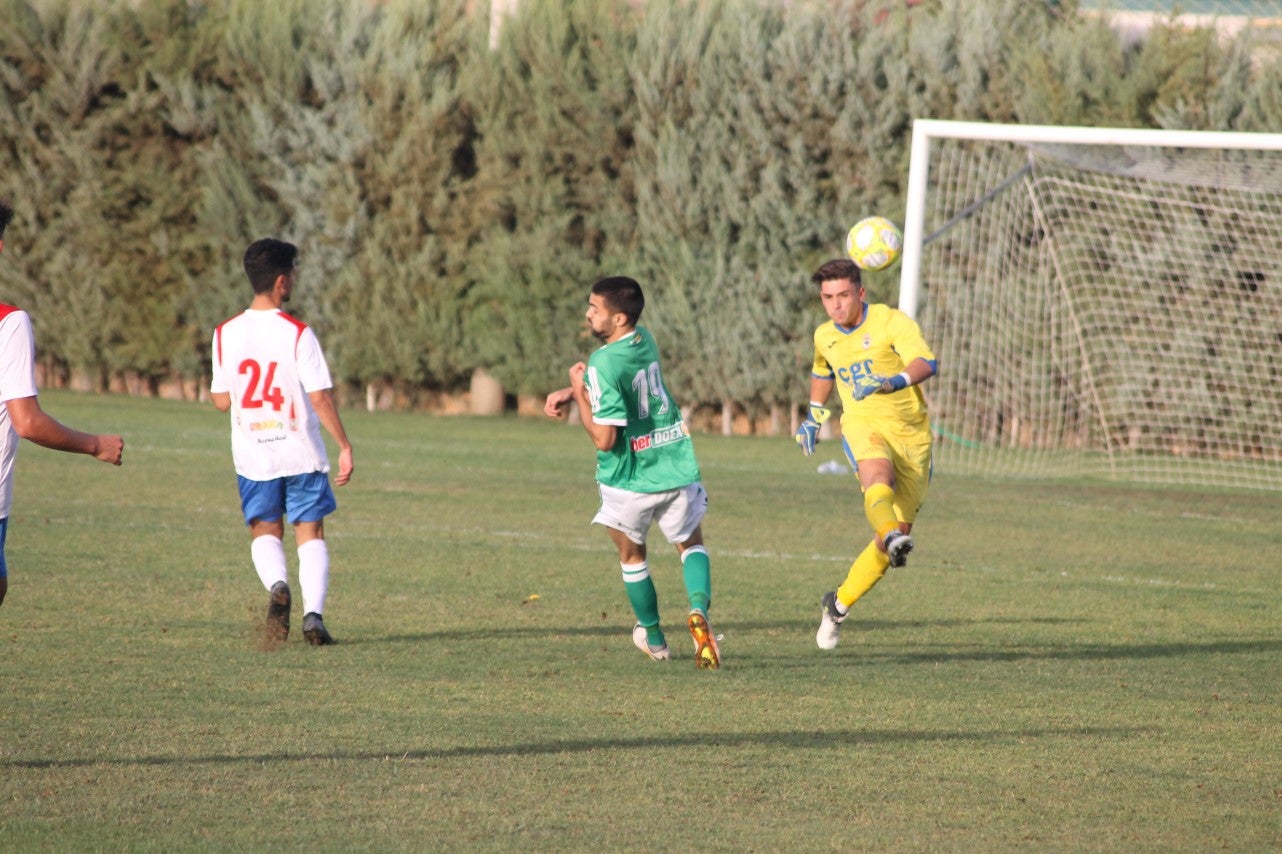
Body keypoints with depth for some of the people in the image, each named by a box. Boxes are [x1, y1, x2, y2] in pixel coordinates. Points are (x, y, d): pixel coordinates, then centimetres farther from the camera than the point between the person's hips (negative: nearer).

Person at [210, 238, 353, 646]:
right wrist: (344, 447, -6)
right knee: (310, 532, 7)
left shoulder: (226, 334, -2)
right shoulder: (297, 333, -13)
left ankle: (276, 584, -16)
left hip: (253, 455, 2)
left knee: (264, 530, 14)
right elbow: (321, 397, -15)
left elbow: (222, 401, 3)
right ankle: (314, 613, -7)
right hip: (301, 454, -2)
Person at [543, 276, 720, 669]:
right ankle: (699, 609, -6)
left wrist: (578, 393, -11)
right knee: (692, 545, 22)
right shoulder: (645, 341, 1)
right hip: (677, 470, 5)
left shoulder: (604, 364, -22)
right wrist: (568, 392, 4)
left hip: (629, 481, -5)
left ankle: (653, 638, 33)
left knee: (632, 555, 21)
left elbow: (604, 438, -22)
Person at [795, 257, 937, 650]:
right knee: (878, 477, -37)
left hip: (911, 433, -1)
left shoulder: (892, 322, -9)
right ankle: (891, 534, -66)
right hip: (862, 426, 1)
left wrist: (895, 382, -45)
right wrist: (814, 416, 29)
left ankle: (838, 605, 16)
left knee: (892, 538, -1)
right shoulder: (824, 337, 9)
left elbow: (926, 363, -27)